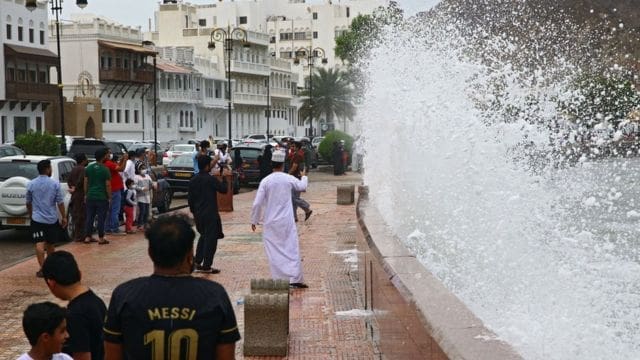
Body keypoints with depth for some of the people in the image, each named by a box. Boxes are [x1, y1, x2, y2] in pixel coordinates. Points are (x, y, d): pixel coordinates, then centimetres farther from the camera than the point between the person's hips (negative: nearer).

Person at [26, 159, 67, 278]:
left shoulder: (31, 184, -1)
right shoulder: (55, 184, -6)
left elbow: (28, 203, 11)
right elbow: (60, 202, -6)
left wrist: (30, 214, 28)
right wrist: (64, 217, 4)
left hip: (37, 219, -1)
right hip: (52, 219, 1)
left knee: (40, 244, -6)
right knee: (50, 244, 17)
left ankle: (42, 269, -16)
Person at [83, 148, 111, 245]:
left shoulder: (88, 168, 5)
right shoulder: (105, 169, -10)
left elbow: (85, 182, 8)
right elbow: (108, 185, -10)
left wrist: (86, 195, 16)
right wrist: (109, 197, -1)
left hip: (90, 197, 5)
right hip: (102, 197, -5)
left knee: (89, 217, 11)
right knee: (101, 218, 1)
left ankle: (87, 237, 14)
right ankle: (101, 238, 5)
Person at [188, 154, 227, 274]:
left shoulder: (193, 180, 5)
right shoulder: (211, 179, -15)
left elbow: (190, 198, 10)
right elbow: (223, 189, -7)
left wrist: (193, 211, 20)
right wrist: (224, 178, 7)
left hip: (198, 214, 7)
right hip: (210, 214, -7)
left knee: (203, 236, 21)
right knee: (211, 239, 1)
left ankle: (197, 263, 19)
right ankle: (206, 266, 2)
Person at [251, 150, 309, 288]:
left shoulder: (265, 181, -8)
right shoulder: (288, 179, -4)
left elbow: (257, 203, -8)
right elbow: (302, 186, 18)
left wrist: (254, 220, 5)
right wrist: (304, 176, 40)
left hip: (271, 223, 0)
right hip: (287, 221, 1)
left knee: (274, 251, 6)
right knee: (292, 248, 6)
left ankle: (278, 280, 6)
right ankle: (295, 278, 2)